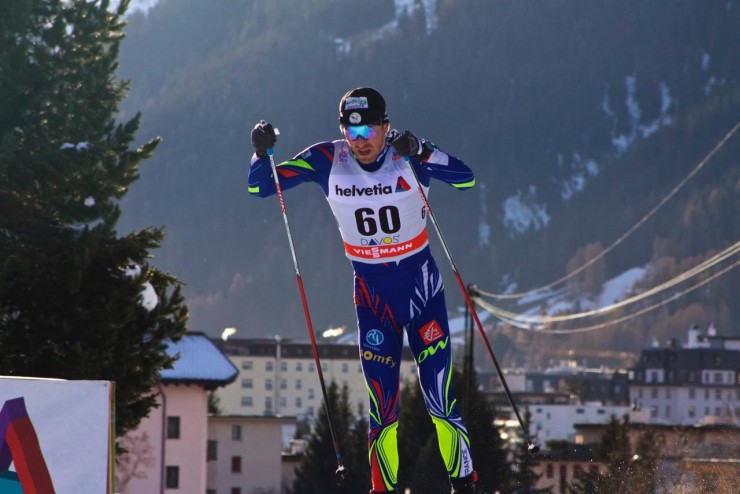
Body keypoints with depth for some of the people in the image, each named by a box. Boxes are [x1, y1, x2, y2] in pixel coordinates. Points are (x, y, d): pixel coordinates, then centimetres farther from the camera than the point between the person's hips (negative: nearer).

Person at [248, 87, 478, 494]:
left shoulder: (409, 155, -13)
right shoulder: (327, 160, -8)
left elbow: (466, 179, -28)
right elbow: (258, 187, -5)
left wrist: (421, 152, -41)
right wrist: (261, 152, -25)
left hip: (421, 283, -2)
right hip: (371, 291, 2)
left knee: (439, 396, -5)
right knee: (382, 404, -1)